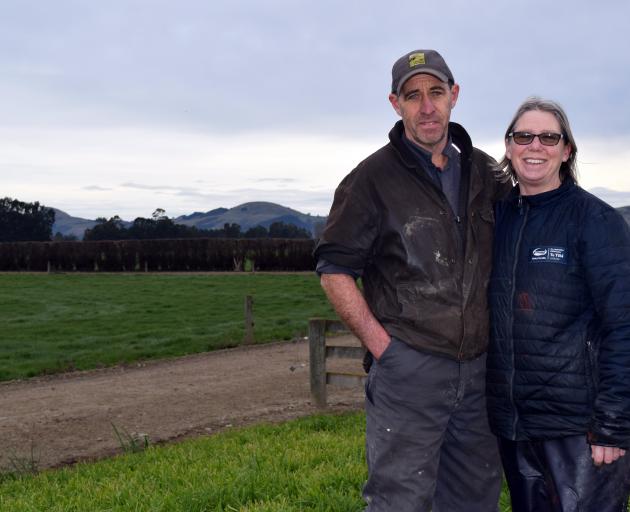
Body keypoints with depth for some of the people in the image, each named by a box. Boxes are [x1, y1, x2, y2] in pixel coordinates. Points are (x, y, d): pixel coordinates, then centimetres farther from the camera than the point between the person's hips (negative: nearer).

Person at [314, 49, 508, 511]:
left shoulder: (484, 172, 9)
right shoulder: (374, 178, -6)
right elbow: (335, 270, -6)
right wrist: (381, 345, -11)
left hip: (478, 369, 6)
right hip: (408, 369, -5)